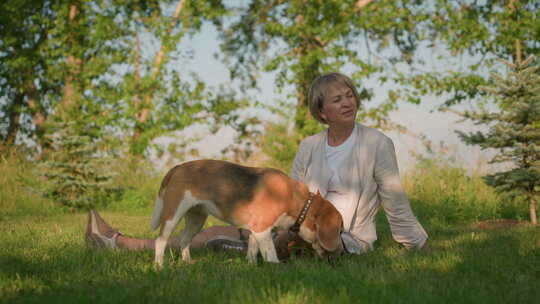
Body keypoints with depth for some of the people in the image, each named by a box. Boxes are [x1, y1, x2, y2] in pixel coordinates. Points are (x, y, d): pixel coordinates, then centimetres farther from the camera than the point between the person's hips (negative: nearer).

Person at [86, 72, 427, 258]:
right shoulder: (309, 147, 7)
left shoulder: (377, 143, -8)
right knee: (218, 233, -2)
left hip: (348, 241, -5)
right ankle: (119, 243, -3)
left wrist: (419, 245, -2)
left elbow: (395, 202, -4)